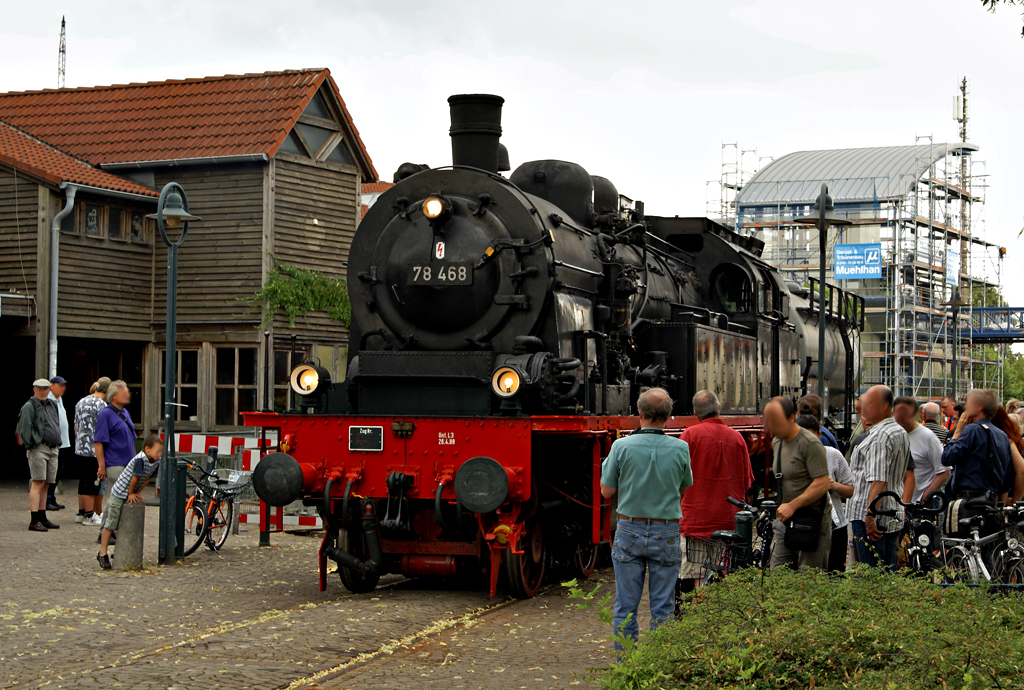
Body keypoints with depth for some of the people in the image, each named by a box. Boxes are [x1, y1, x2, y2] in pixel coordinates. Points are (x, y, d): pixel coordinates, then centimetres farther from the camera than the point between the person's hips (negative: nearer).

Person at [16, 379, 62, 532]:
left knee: (45, 485, 11)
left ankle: (42, 518, 17)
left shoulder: (51, 406, 20)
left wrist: (58, 443, 19)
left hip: (52, 450, 8)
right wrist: (30, 445, -14)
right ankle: (34, 521, -13)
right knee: (38, 484, -11)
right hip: (38, 449, -8)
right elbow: (25, 428, -11)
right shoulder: (29, 407, -5)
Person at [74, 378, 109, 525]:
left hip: (80, 448, 8)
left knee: (84, 481, 14)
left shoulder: (81, 402, 13)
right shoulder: (101, 405, -14)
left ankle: (81, 513, 19)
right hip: (95, 451, -8)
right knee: (93, 483, -3)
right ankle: (90, 516, -1)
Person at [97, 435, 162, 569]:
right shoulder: (140, 459, -27)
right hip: (119, 492, -7)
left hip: (132, 494, 7)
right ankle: (102, 553, 1)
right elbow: (135, 478, -21)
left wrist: (137, 493, 1)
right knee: (110, 523, -4)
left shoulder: (156, 462, -3)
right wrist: (131, 494, -11)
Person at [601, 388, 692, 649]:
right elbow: (683, 491, 8)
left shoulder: (621, 446, -9)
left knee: (625, 606, 7)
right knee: (663, 608, 7)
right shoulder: (680, 449, -6)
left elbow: (606, 492, -1)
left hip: (629, 531, 0)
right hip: (666, 533, 0)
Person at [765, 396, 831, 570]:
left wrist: (792, 505, -21)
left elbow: (823, 484, -19)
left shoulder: (810, 443, -14)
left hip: (812, 523, -8)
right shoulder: (777, 443, 12)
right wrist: (782, 506, 12)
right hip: (785, 521, 8)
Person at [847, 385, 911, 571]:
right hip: (894, 518, 10)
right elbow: (908, 475, 23)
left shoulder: (879, 436, -16)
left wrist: (870, 516, -26)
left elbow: (878, 481, -24)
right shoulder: (901, 433, 15)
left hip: (869, 515, -10)